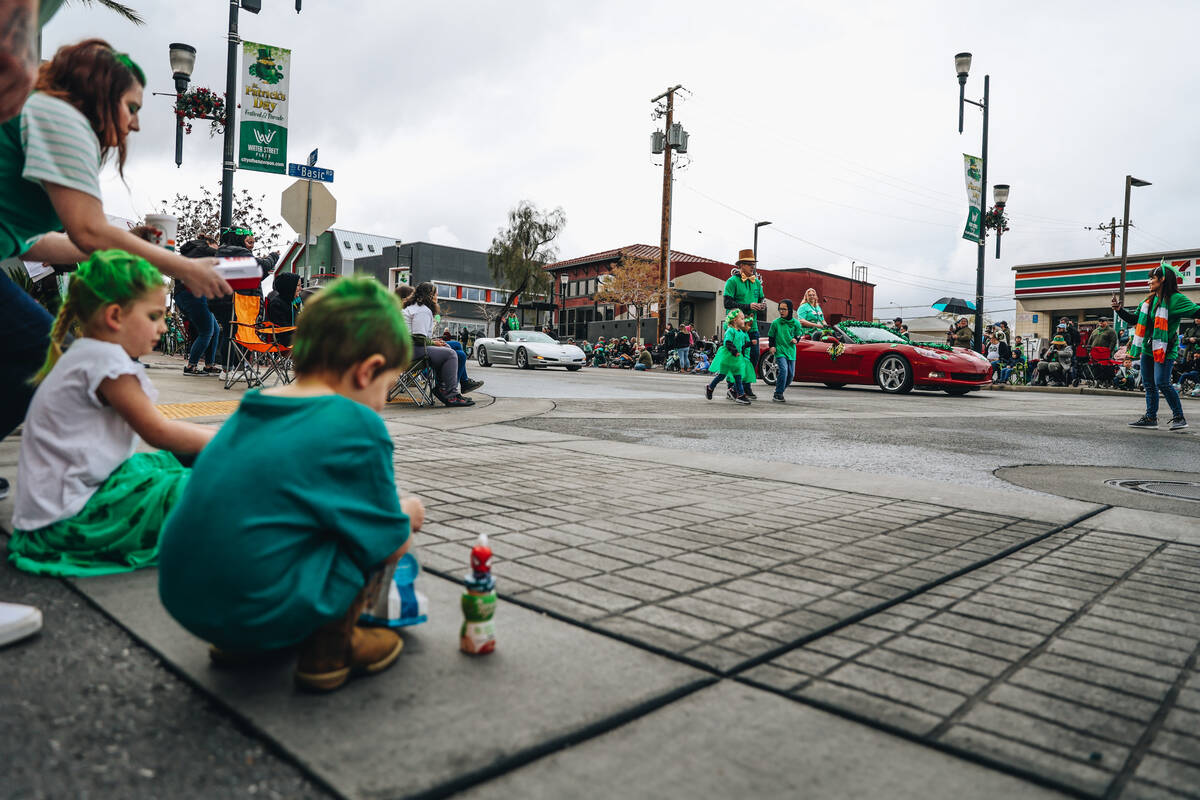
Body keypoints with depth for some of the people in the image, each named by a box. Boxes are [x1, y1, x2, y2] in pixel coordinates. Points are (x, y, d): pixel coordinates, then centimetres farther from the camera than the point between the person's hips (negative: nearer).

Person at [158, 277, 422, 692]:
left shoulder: (249, 410, 10)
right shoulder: (358, 425, -13)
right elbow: (388, 545, -6)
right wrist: (406, 513, 17)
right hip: (265, 609, -8)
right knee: (400, 530, 3)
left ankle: (237, 642, 22)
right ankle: (328, 647, 9)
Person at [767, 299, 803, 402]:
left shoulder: (796, 323, 3)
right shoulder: (776, 323, -1)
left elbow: (798, 335, 14)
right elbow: (771, 336, 9)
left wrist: (795, 339, -7)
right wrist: (771, 346, -4)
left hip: (791, 352, 4)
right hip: (779, 351, -3)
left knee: (791, 374, 5)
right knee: (783, 370, -20)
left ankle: (780, 391, 24)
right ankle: (778, 394, -13)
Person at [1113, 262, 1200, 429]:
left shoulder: (1176, 299, -9)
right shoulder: (1149, 300, 13)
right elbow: (1135, 319, 21)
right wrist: (1119, 310, 9)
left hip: (1165, 349, -8)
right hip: (1148, 348, 8)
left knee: (1162, 383, -13)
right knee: (1149, 384, 9)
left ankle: (1179, 417, -1)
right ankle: (1151, 417, 17)